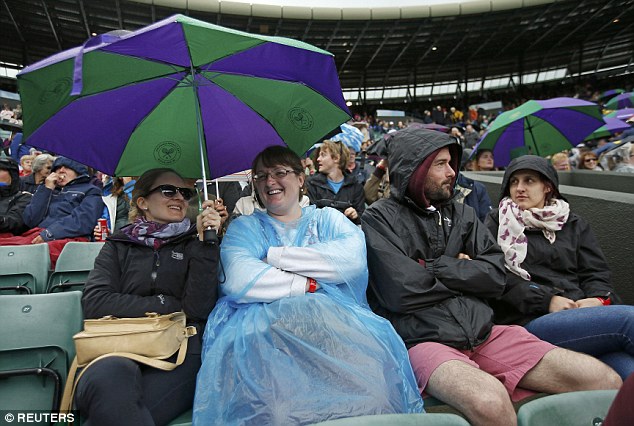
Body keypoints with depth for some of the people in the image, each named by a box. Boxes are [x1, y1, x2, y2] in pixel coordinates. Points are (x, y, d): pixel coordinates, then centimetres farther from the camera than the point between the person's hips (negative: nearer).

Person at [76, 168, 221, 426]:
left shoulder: (194, 245, 14)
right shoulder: (119, 246, 18)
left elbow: (198, 308, -3)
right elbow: (94, 303, 2)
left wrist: (206, 242, -10)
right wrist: (169, 305, -2)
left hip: (179, 356, -2)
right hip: (120, 352, 2)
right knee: (110, 377, -35)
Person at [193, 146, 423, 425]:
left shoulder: (326, 218, 21)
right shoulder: (243, 227, 18)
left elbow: (354, 258, -3)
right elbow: (238, 282, -4)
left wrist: (274, 256, -2)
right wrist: (307, 284, -4)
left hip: (332, 316, 2)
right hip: (264, 323, -1)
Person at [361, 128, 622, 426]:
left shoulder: (461, 213, 16)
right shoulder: (380, 219, -1)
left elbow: (495, 277, 6)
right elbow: (403, 292, -14)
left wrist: (435, 268, -6)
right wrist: (461, 271, 1)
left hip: (484, 331, 6)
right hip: (423, 340, -5)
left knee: (606, 382, -8)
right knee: (489, 401, -38)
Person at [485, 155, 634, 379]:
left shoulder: (573, 224, 26)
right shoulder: (498, 223, 16)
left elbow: (596, 272, 18)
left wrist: (599, 299, -5)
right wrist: (547, 300, -10)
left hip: (580, 314, 4)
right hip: (529, 322, -4)